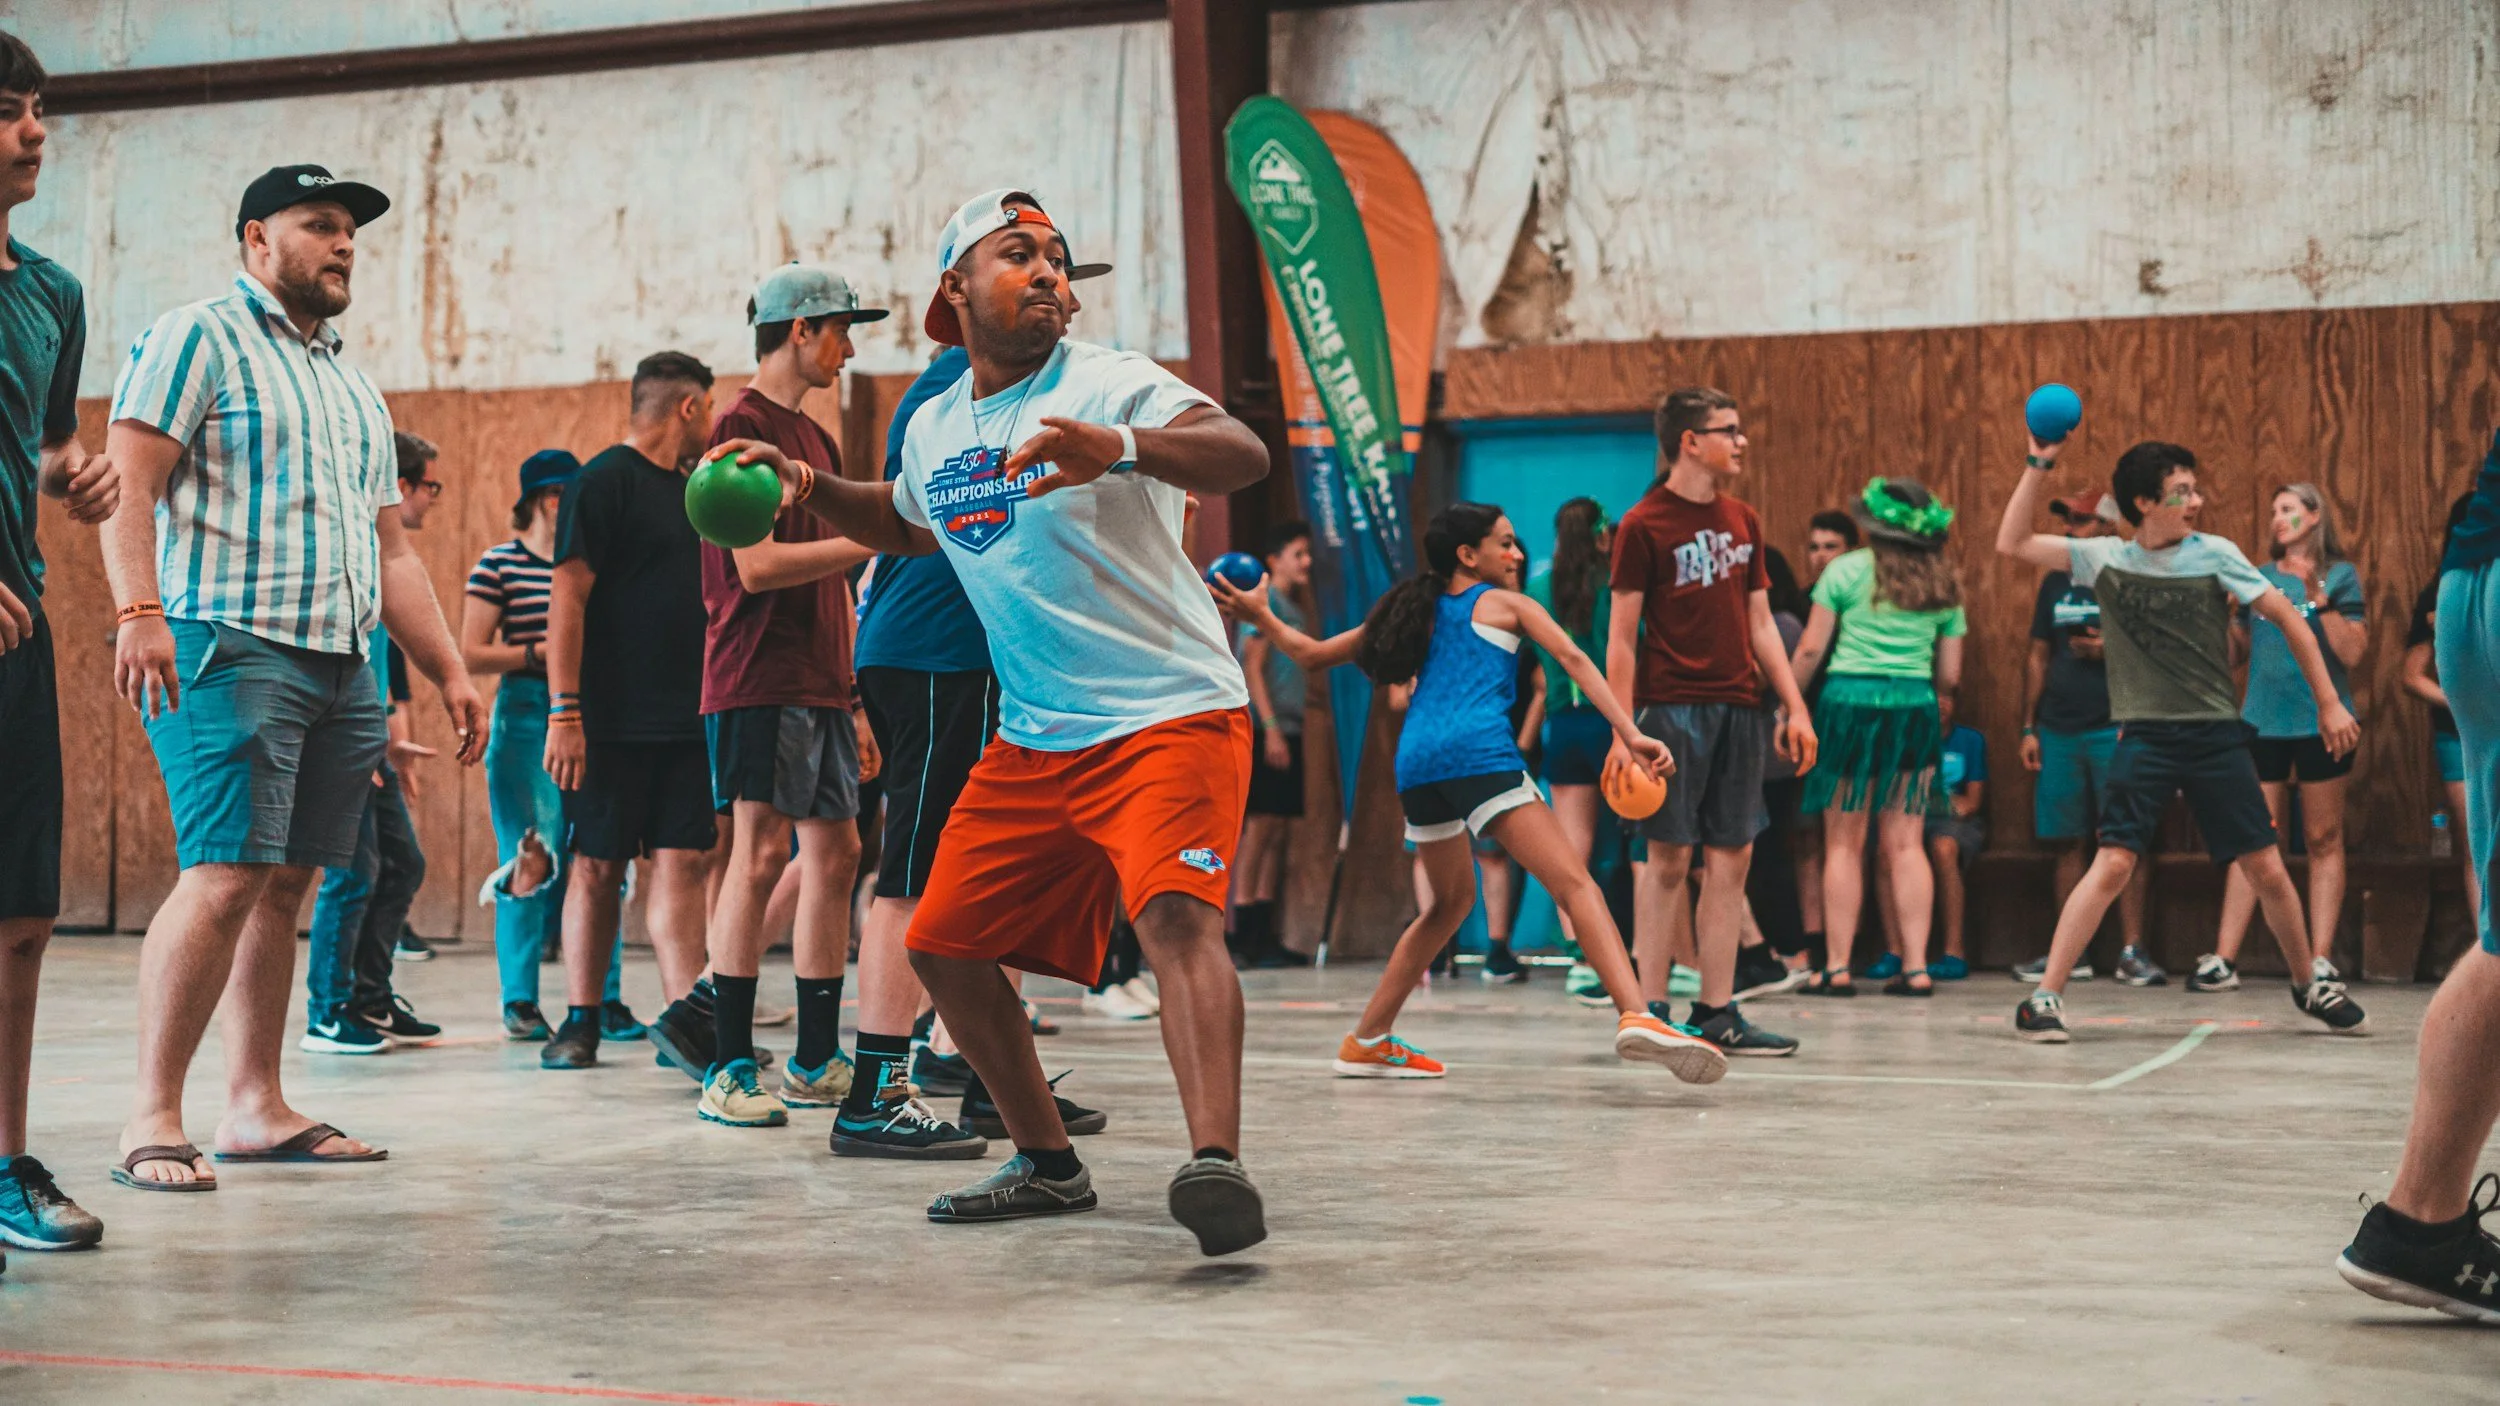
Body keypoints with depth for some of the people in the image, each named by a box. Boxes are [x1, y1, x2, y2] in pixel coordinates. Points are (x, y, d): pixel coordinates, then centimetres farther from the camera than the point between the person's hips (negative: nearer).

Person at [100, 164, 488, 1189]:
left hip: (343, 669, 8)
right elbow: (129, 484, -9)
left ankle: (256, 1107, 11)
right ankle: (152, 1119, -12)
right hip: (231, 646, -7)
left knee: (286, 884, 6)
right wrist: (140, 611, -23)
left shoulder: (355, 390, 25)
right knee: (226, 876, -15)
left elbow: (391, 550, 26)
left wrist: (449, 673, 19)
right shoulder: (200, 339, 2)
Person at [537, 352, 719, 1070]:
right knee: (598, 867, 0)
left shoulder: (686, 490, 18)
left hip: (685, 716, 7)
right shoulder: (603, 481, -6)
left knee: (681, 863, -1)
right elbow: (567, 598, -12)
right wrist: (564, 713, -18)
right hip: (612, 719, -7)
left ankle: (680, 1015, -4)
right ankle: (580, 1020, 8)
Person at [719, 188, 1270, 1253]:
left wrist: (1119, 449, -47)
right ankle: (1048, 1165, 21)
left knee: (1176, 915, -29)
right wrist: (809, 487, 16)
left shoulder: (1107, 384, -11)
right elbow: (905, 525, 34)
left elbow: (1243, 456, -29)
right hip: (1033, 738, 8)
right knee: (944, 943, 8)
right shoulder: (933, 428, 11)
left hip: (1168, 712, -7)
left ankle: (1216, 1164, -41)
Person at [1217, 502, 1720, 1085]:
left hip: (1416, 762, 6)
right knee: (1576, 885, -14)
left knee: (1450, 899, 27)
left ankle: (1368, 1040, 30)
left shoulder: (1416, 612, 28)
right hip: (1479, 751, -6)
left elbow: (1312, 654, 29)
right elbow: (1573, 660, 3)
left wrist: (1259, 615, 39)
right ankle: (1635, 1015, -35)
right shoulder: (1507, 604, 17)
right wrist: (1629, 733, -5)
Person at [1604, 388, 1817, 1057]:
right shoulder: (1642, 525, -4)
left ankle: (1717, 1012, 10)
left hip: (1739, 708, 6)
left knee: (1732, 858, 5)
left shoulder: (1742, 522, 15)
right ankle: (1650, 1013, 1)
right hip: (1672, 707, -6)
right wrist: (1623, 731, -13)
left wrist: (1795, 707, 12)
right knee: (1669, 857, -5)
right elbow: (1621, 637, -6)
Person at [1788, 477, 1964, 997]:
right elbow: (1950, 675, 11)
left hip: (1850, 699, -3)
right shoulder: (1944, 585, 11)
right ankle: (1915, 966, 0)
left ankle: (1837, 967, -2)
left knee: (1843, 843, 0)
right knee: (1905, 844, 5)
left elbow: (1811, 650, -1)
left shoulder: (1846, 571, 1)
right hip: (1916, 707, 3)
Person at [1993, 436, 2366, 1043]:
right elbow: (2012, 544, 0)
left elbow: (2289, 620, 3)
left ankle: (2309, 987, 26)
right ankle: (2044, 998, -11)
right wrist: (2040, 464, -6)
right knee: (2113, 863, -15)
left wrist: (2329, 703, 1)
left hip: (2217, 735, 1)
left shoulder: (2215, 554, 0)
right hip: (2145, 736, -1)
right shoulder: (2104, 559, 1)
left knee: (2267, 870, 4)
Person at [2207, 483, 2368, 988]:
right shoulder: (2260, 579, 13)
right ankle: (2224, 959, -2)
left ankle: (2321, 960, 4)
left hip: (2320, 723, -3)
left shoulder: (2340, 576, 2)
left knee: (2323, 840, 2)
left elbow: (2352, 652, -7)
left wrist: (2320, 600, -17)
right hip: (2262, 720, 3)